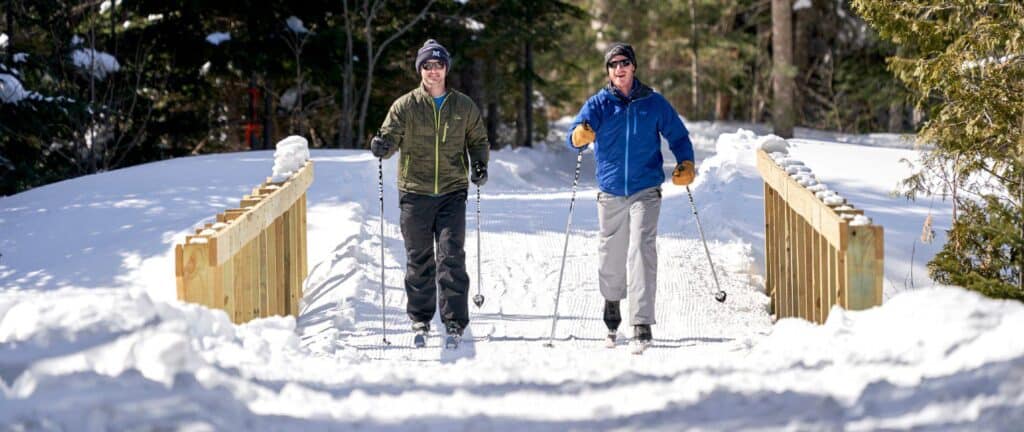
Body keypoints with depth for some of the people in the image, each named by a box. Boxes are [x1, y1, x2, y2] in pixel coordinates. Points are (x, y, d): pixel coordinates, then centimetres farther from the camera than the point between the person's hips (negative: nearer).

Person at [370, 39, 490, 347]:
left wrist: (479, 164, -1)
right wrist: (382, 145, -25)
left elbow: (478, 140, 17)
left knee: (452, 257, -9)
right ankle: (420, 319, 17)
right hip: (415, 193, 0)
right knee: (419, 260, 7)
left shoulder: (463, 107, 8)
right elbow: (391, 136, -1)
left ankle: (454, 321, -6)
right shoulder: (405, 106, 4)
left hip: (452, 193, 0)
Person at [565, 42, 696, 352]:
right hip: (611, 192, 2)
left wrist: (686, 163, -5)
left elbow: (678, 135, 13)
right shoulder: (598, 104, 2)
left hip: (646, 190, -2)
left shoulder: (653, 103, 3)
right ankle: (611, 304, 38)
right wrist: (579, 137, -35)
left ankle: (642, 323, -19)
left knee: (641, 250, -16)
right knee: (612, 254, 10)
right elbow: (576, 137, -11)